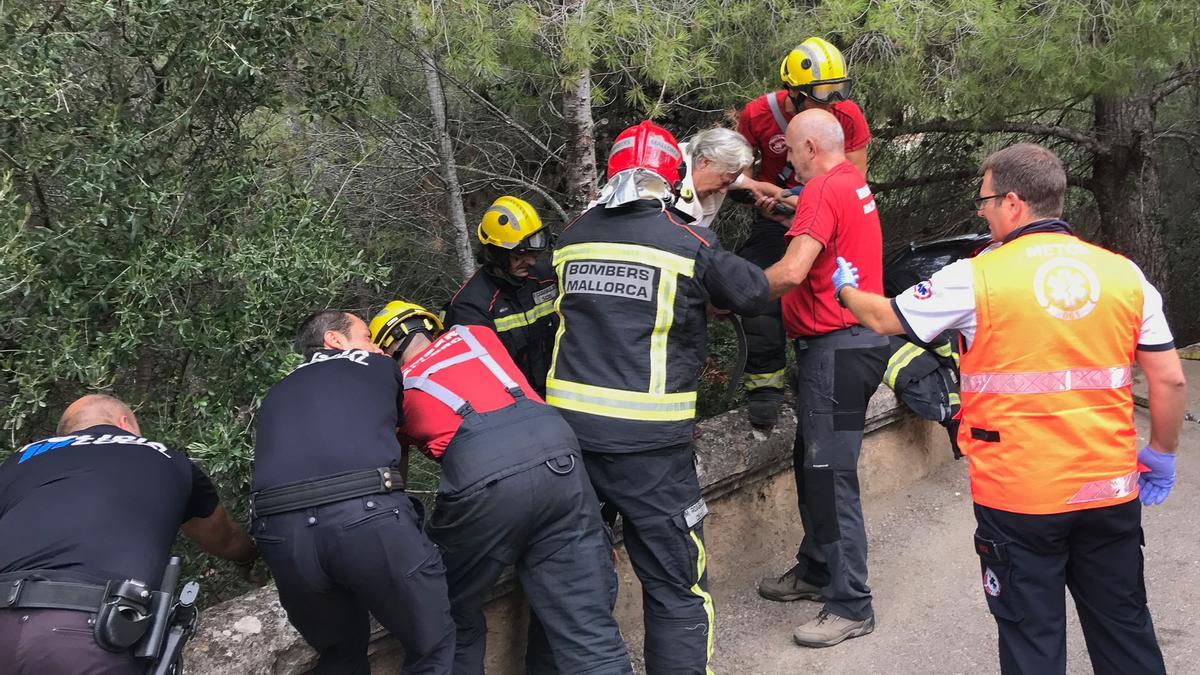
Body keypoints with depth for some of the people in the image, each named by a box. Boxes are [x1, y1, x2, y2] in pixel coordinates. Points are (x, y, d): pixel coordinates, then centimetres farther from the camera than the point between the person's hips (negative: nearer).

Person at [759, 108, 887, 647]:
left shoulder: (825, 188, -16)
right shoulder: (854, 183, 15)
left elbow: (791, 271, -26)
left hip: (836, 348, -10)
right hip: (854, 340, 10)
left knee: (830, 475, -6)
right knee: (812, 462, 18)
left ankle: (851, 606, 1)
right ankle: (815, 571, 31)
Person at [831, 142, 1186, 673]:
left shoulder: (976, 278, -10)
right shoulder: (1124, 273, 0)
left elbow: (884, 318, 4)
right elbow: (1170, 381, 3)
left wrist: (844, 287, 24)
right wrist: (1161, 455, 18)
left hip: (1019, 497, -4)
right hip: (1111, 490, 4)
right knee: (1125, 628, 19)